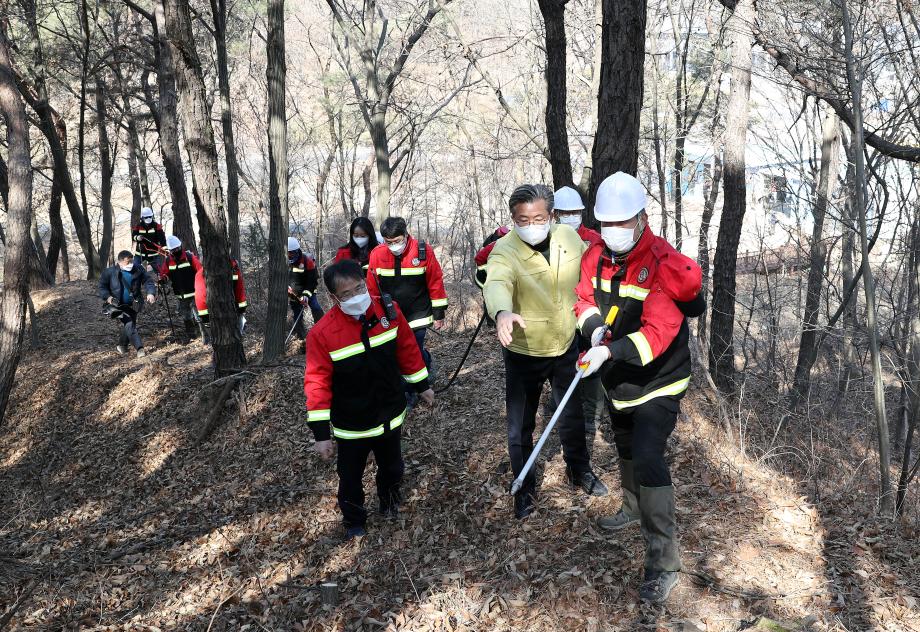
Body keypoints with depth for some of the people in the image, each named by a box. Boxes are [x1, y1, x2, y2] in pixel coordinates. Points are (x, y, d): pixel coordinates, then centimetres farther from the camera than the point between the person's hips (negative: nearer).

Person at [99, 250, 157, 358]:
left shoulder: (138, 269, -9)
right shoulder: (110, 272, -13)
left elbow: (148, 281, -5)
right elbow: (102, 286, -1)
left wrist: (151, 293, -23)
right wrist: (107, 297, -17)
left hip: (133, 304, 4)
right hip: (118, 305, -4)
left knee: (129, 325, 16)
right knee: (129, 325, -20)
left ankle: (121, 346, 40)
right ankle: (139, 348, -23)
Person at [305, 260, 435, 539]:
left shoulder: (388, 311, -13)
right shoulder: (322, 333, -23)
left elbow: (407, 349, 2)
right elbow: (317, 382, -19)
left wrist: (421, 385, 11)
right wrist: (321, 432, -17)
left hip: (389, 416, 3)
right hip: (351, 425, -3)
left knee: (392, 468, 24)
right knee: (350, 478, 13)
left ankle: (390, 504, 53)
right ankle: (354, 521, 40)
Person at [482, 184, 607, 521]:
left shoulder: (570, 237, -9)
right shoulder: (505, 250, -24)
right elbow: (496, 283, -45)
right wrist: (502, 312, -66)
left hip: (567, 346, 4)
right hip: (523, 354, -3)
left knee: (573, 415, 22)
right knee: (520, 426, 9)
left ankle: (579, 469, 47)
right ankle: (524, 487, 31)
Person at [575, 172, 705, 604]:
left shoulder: (663, 265, -26)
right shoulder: (596, 255, -5)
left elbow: (657, 334, -33)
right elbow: (585, 297, 4)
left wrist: (611, 351, -46)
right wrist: (594, 328, -18)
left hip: (658, 381, -7)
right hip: (618, 376, 8)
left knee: (648, 458, -18)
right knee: (626, 447, 26)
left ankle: (663, 561, -7)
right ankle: (634, 509, 53)